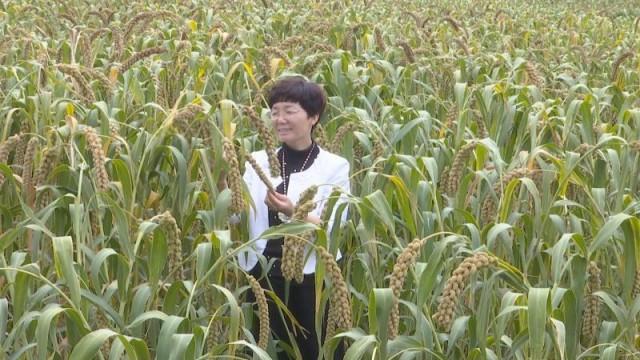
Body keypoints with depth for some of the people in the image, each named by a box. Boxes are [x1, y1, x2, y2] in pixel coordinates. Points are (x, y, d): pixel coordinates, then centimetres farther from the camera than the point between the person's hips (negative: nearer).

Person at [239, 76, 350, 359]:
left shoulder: (335, 166, -1)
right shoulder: (258, 161, 8)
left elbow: (333, 232, -12)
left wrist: (294, 213, -28)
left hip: (314, 281, -3)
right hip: (264, 278, 3)